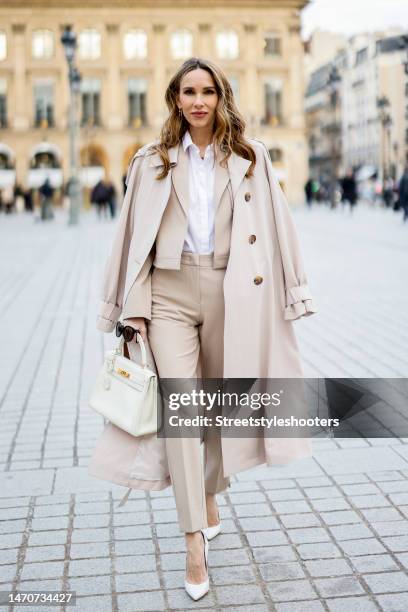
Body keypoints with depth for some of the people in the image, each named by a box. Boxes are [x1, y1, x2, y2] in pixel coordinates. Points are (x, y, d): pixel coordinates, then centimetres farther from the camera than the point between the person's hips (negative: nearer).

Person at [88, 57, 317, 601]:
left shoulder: (250, 158, 7)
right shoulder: (153, 162, 8)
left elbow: (274, 229, 5)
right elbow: (136, 238, 5)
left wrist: (288, 298, 0)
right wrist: (134, 308, -1)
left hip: (230, 293, 1)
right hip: (170, 292, 0)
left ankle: (210, 497, 36)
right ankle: (195, 541, -7)